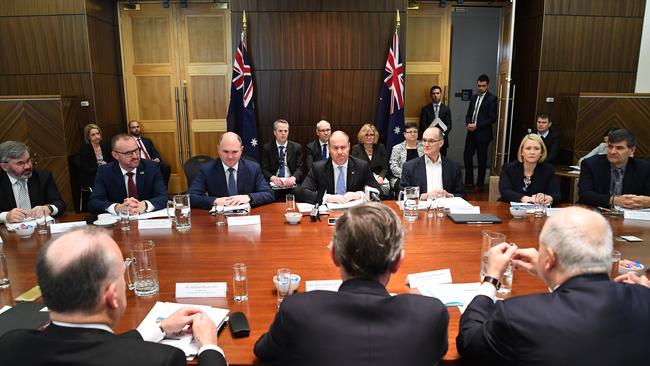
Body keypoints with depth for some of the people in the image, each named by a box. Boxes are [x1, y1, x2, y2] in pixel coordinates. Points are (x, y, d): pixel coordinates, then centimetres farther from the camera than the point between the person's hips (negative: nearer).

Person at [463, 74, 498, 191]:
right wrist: (468, 123, -4)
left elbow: (492, 119, -12)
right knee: (467, 156, 5)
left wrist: (477, 126, -16)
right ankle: (469, 181, 19)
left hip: (483, 134, -6)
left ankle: (480, 184, 16)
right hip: (471, 132, 6)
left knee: (482, 159, 4)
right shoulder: (474, 97, 13)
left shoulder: (492, 98, -7)